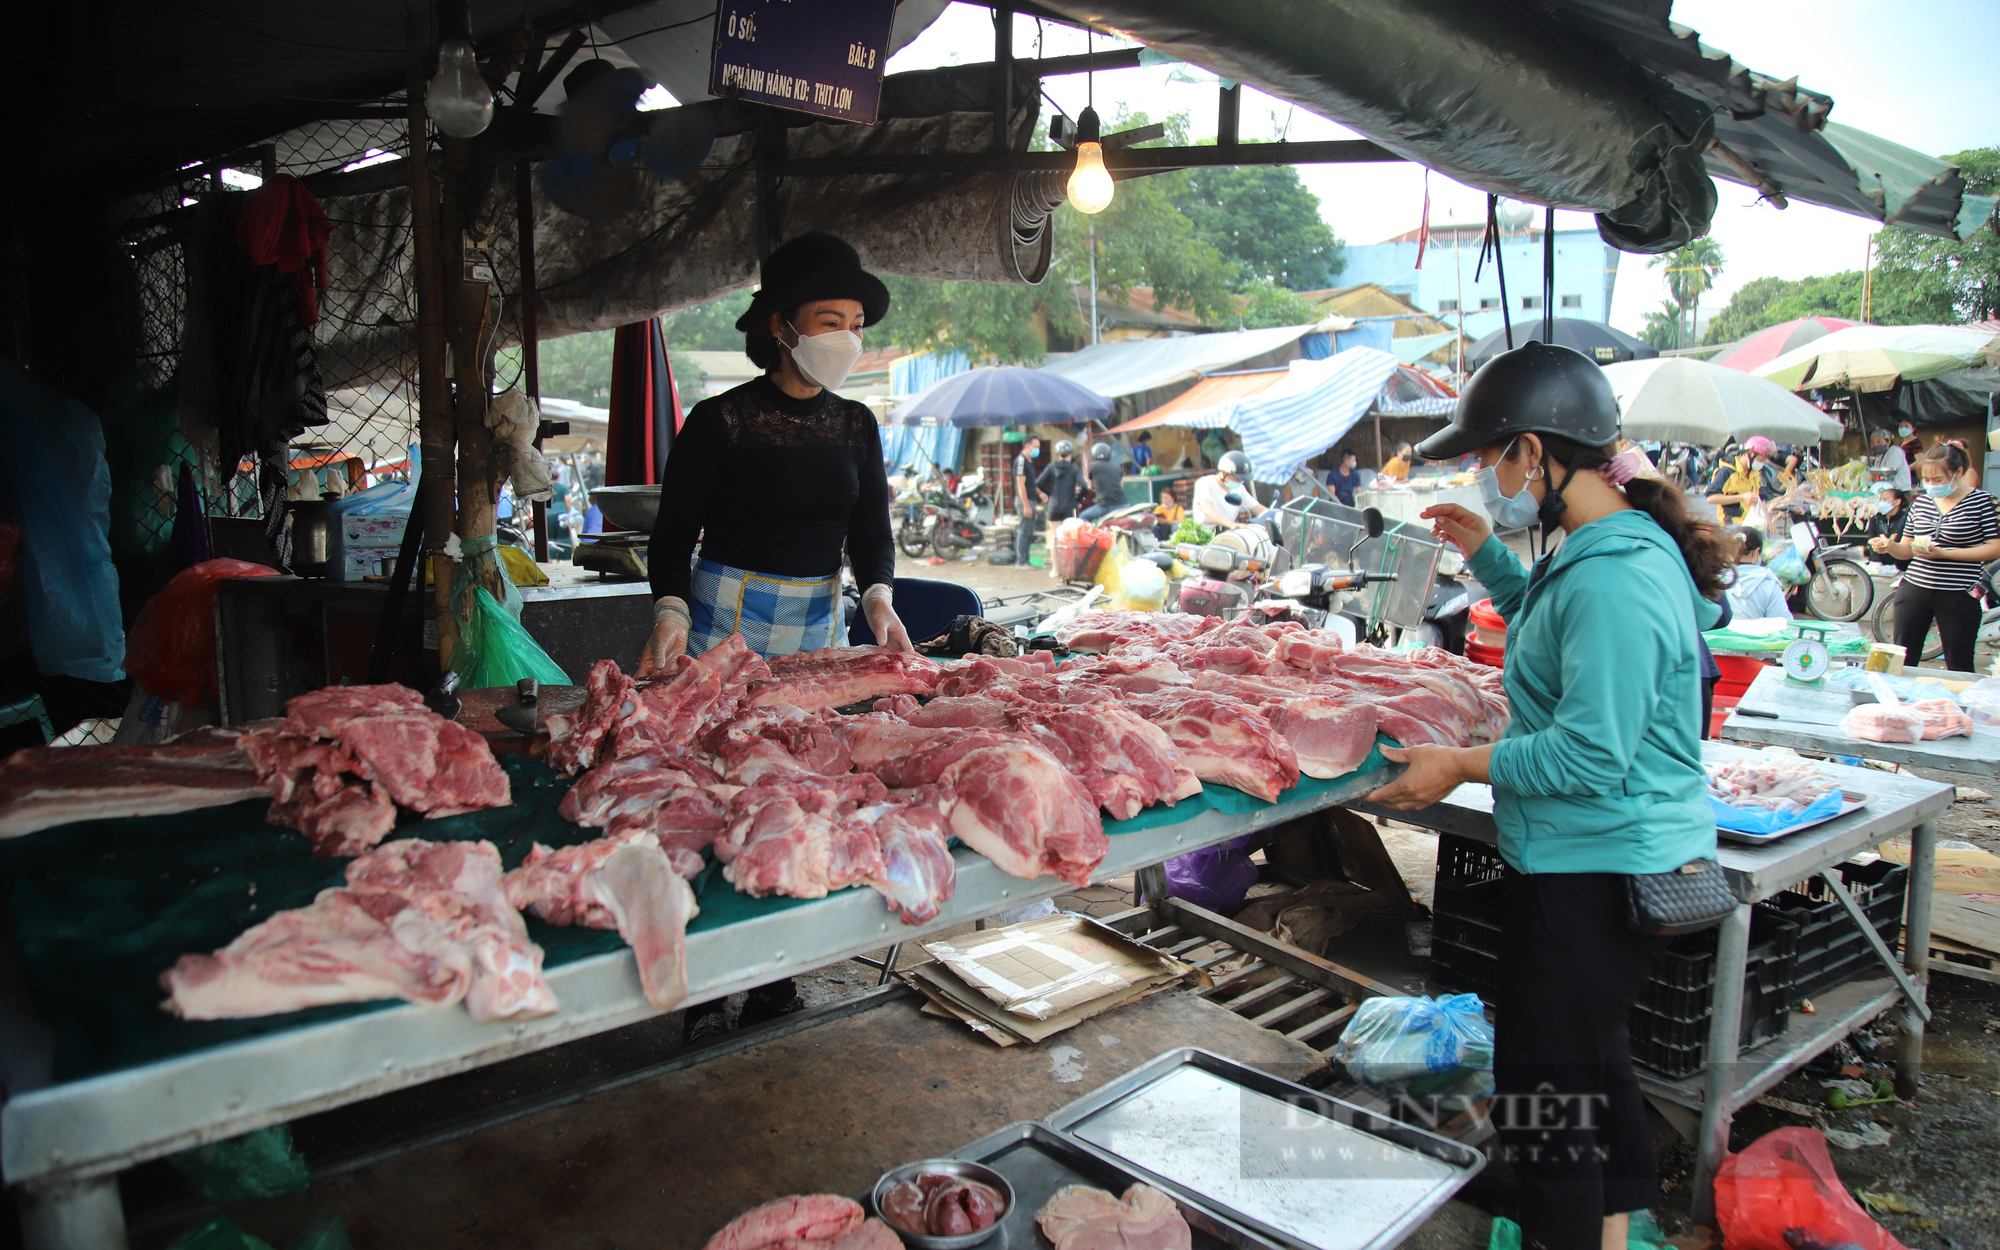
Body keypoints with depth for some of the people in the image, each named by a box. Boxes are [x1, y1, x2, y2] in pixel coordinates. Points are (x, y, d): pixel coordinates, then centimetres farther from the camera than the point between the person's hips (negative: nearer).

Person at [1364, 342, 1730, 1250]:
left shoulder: (1613, 578, -26)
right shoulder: (1609, 547, 7)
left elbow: (1591, 755, -28)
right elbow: (1557, 633, 27)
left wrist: (1464, 764, -16)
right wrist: (1487, 557, 17)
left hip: (1594, 870, -11)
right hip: (1607, 860, 11)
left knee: (1545, 1090, 4)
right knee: (1593, 1058, 26)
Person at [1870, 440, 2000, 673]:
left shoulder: (1981, 501, -4)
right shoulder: (1921, 502, 9)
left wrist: (1944, 554, -17)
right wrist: (1890, 546, -10)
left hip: (1958, 595, -4)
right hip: (1914, 590, 4)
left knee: (1958, 667, 4)